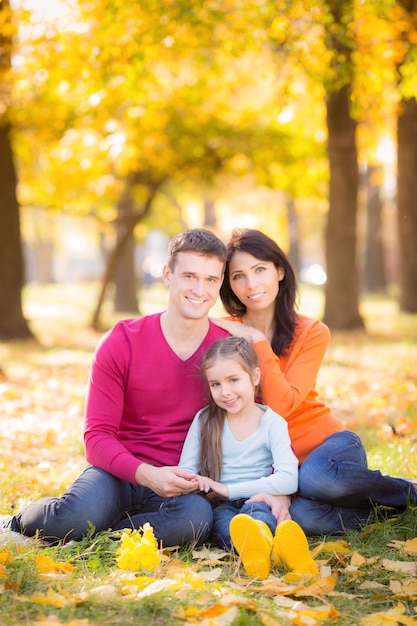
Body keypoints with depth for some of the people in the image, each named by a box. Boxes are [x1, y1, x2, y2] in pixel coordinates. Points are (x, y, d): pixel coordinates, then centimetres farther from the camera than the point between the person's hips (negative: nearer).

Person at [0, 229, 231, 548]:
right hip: (122, 472, -1)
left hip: (185, 486, 1)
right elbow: (98, 435, -7)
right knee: (75, 516, -35)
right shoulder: (121, 343, -5)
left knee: (195, 518, -37)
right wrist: (147, 474, -26)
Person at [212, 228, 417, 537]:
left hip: (328, 442, 0)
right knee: (297, 514, -36)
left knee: (315, 478, -38)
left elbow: (280, 406, -17)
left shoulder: (312, 333, -2)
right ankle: (383, 509, -9)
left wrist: (258, 341, -16)